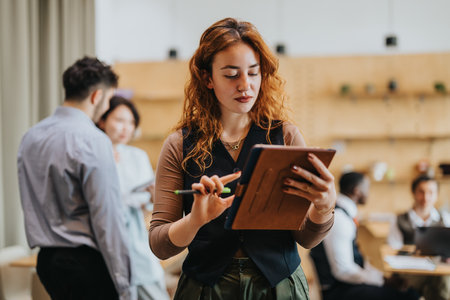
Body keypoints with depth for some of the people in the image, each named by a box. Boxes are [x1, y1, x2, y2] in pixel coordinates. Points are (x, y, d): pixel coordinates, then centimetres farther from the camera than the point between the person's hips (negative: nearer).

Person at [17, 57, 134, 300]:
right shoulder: (93, 140, -16)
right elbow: (106, 216, -18)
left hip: (46, 260, 8)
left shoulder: (30, 137, 9)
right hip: (85, 262, -8)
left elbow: (29, 205, 15)